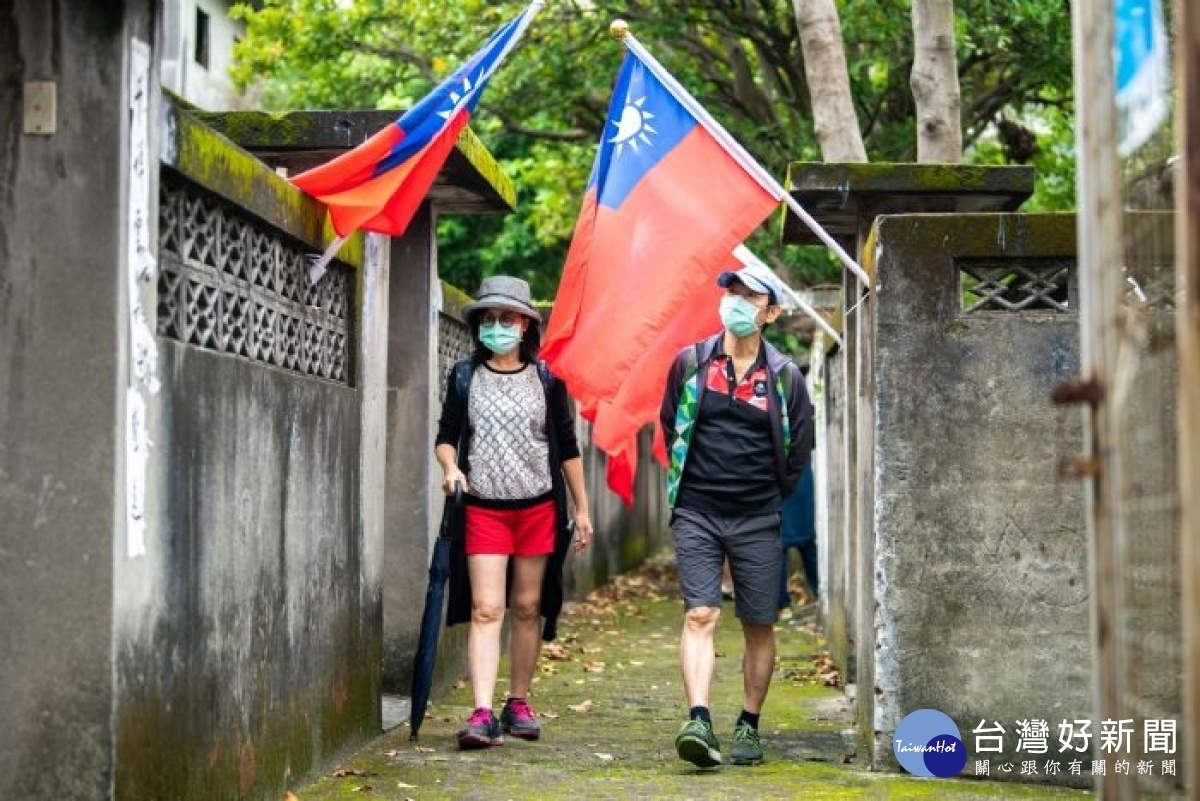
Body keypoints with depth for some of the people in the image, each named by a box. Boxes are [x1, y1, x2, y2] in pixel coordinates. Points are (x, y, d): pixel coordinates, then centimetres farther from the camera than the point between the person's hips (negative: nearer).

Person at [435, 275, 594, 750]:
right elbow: (446, 437, 8)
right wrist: (450, 467, -15)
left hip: (538, 506, 1)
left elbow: (567, 447, 9)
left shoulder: (547, 377, 5)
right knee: (486, 609, -11)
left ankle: (519, 704, 19)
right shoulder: (464, 376, 5)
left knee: (528, 608, 6)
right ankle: (482, 714, -18)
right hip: (483, 509, -1)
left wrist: (582, 509, 8)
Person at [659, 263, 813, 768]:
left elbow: (799, 448, 14)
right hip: (696, 515, -1)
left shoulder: (784, 376, 2)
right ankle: (699, 722, -22)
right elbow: (669, 428, 16)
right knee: (700, 616, -13)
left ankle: (749, 727, 17)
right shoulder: (691, 362, 3)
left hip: (757, 520, 1)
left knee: (758, 627, 5)